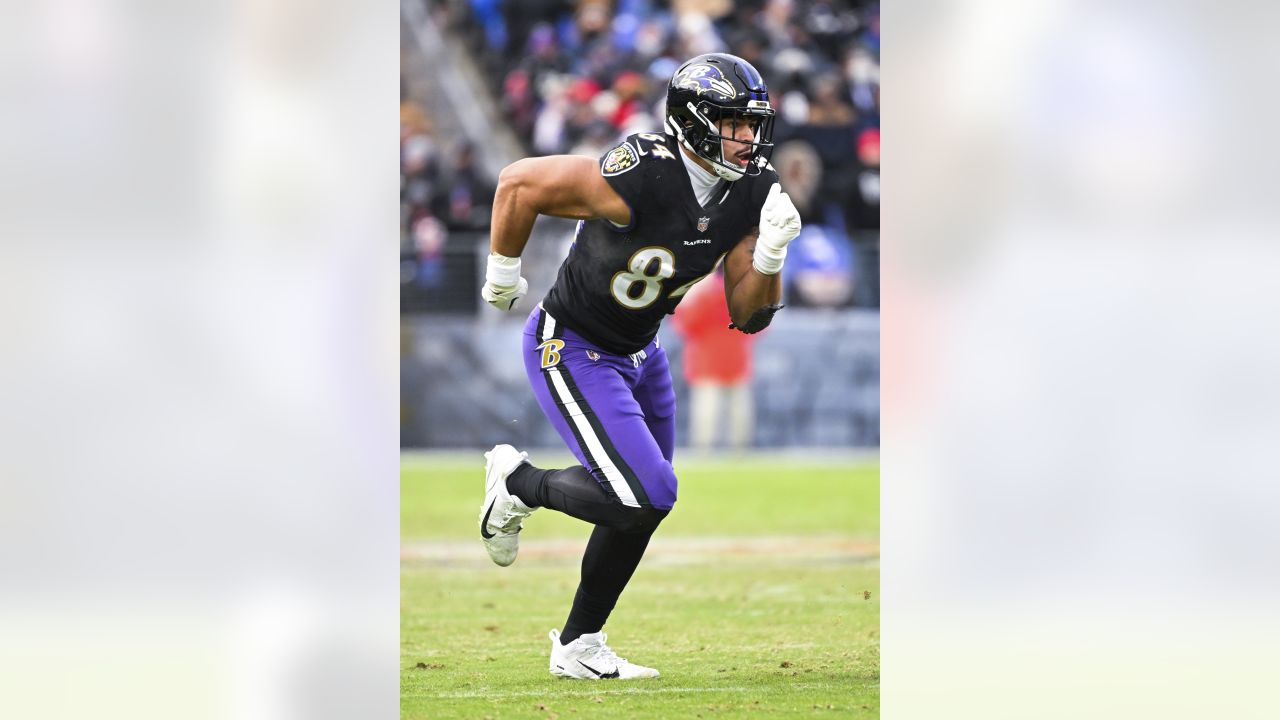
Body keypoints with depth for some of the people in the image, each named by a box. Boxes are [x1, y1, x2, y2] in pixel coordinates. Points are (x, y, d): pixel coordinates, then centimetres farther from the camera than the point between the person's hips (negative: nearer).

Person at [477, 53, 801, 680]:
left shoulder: (753, 191, -9)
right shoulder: (640, 178, -31)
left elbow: (747, 317, -4)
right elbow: (519, 184, -20)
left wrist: (769, 254, -23)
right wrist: (503, 277, -7)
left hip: (639, 352, 8)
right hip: (571, 350, -8)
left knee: (642, 507, 14)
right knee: (646, 498, -18)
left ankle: (578, 647, 31)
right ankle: (518, 483, 8)